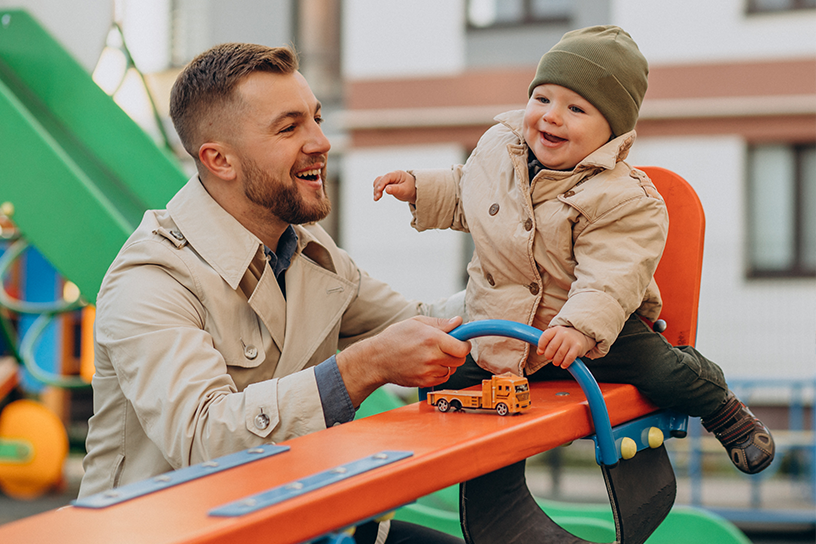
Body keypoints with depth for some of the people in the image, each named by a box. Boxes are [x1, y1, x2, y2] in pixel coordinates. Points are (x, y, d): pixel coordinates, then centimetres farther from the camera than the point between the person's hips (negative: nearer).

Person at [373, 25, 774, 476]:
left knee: (662, 369, -20)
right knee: (442, 382, -2)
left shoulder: (624, 201, -22)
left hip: (594, 324, -4)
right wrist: (419, 189, 6)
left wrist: (581, 329, -46)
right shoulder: (499, 147, -4)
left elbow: (609, 280, -31)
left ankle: (721, 409, 14)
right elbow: (462, 195, 18)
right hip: (501, 322, 5)